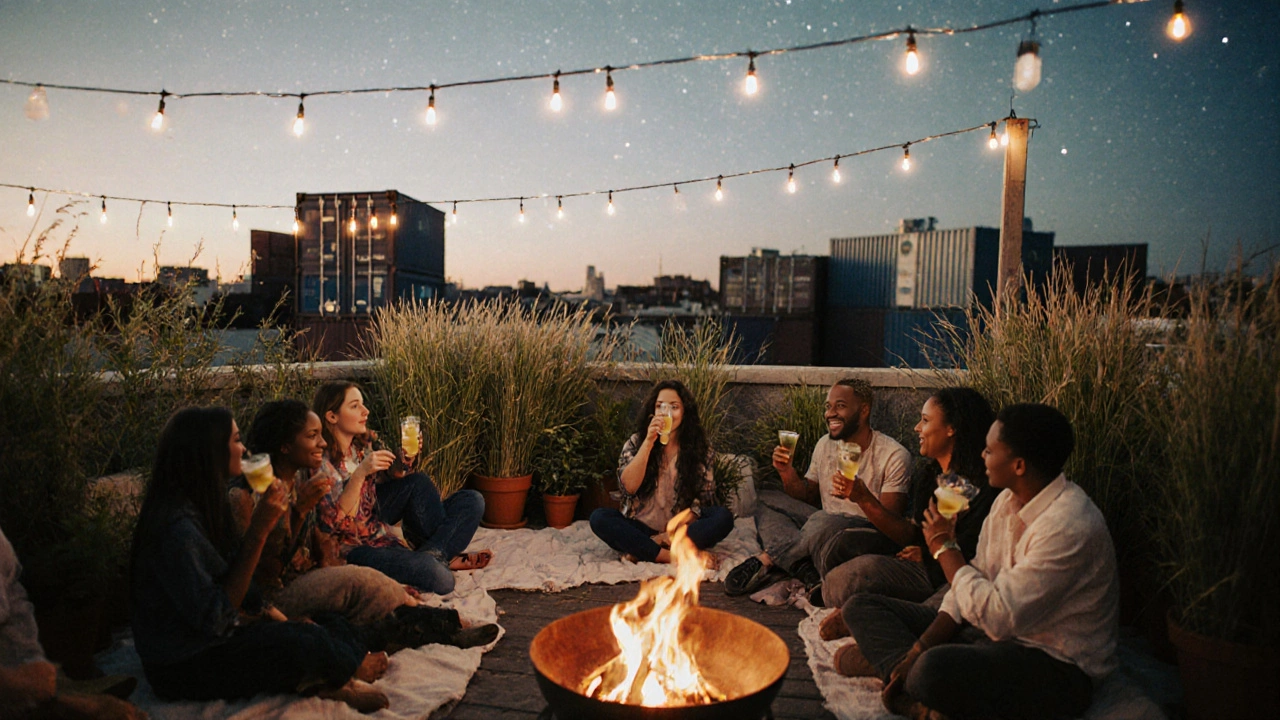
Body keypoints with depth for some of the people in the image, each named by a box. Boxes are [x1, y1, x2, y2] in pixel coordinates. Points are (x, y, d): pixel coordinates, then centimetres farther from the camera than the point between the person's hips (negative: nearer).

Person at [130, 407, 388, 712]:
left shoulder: (201, 507, 4)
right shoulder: (177, 526, -25)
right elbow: (214, 617, -26)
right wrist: (258, 532, -27)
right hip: (184, 666, -9)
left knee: (335, 626, 0)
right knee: (299, 643, -21)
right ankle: (353, 670, 6)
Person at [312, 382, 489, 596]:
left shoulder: (364, 442, 1)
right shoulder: (321, 462, -20)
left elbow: (390, 479, 13)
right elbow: (336, 524, -26)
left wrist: (404, 458, -7)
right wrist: (360, 473, -35)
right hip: (353, 546, -9)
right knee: (440, 579, -33)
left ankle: (433, 553, -5)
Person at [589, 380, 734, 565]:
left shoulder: (698, 448, 1)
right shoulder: (636, 442, 1)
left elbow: (704, 499, -2)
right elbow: (628, 487, -14)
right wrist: (648, 442, -23)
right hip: (640, 529, 0)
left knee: (724, 517, -25)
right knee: (599, 517, -26)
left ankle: (642, 550, -27)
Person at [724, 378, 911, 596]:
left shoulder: (895, 456, -12)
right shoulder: (825, 444, 7)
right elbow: (807, 497, 13)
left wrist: (861, 494, -36)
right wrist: (787, 472, -7)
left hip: (873, 536, -7)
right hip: (827, 528, 7)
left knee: (822, 522, -37)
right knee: (767, 500, -5)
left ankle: (767, 560, -13)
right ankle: (802, 568, -28)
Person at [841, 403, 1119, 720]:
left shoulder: (1070, 527, -25)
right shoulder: (1008, 501, 4)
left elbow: (998, 617, -28)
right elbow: (976, 582, 6)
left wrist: (945, 548, -13)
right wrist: (918, 650, -5)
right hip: (994, 633, 9)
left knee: (936, 669, -42)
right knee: (861, 607, 1)